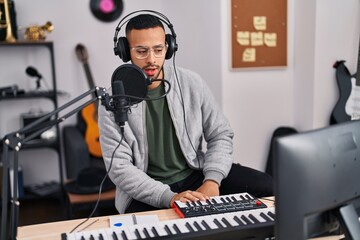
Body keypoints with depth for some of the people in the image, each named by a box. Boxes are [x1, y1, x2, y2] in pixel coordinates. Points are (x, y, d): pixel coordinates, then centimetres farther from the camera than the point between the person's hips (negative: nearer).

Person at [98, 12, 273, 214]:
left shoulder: (192, 83, -3)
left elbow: (221, 135, 2)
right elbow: (119, 167, -15)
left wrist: (212, 180, -15)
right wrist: (169, 197, -27)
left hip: (196, 174, 3)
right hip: (147, 192, -2)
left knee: (264, 186, -13)